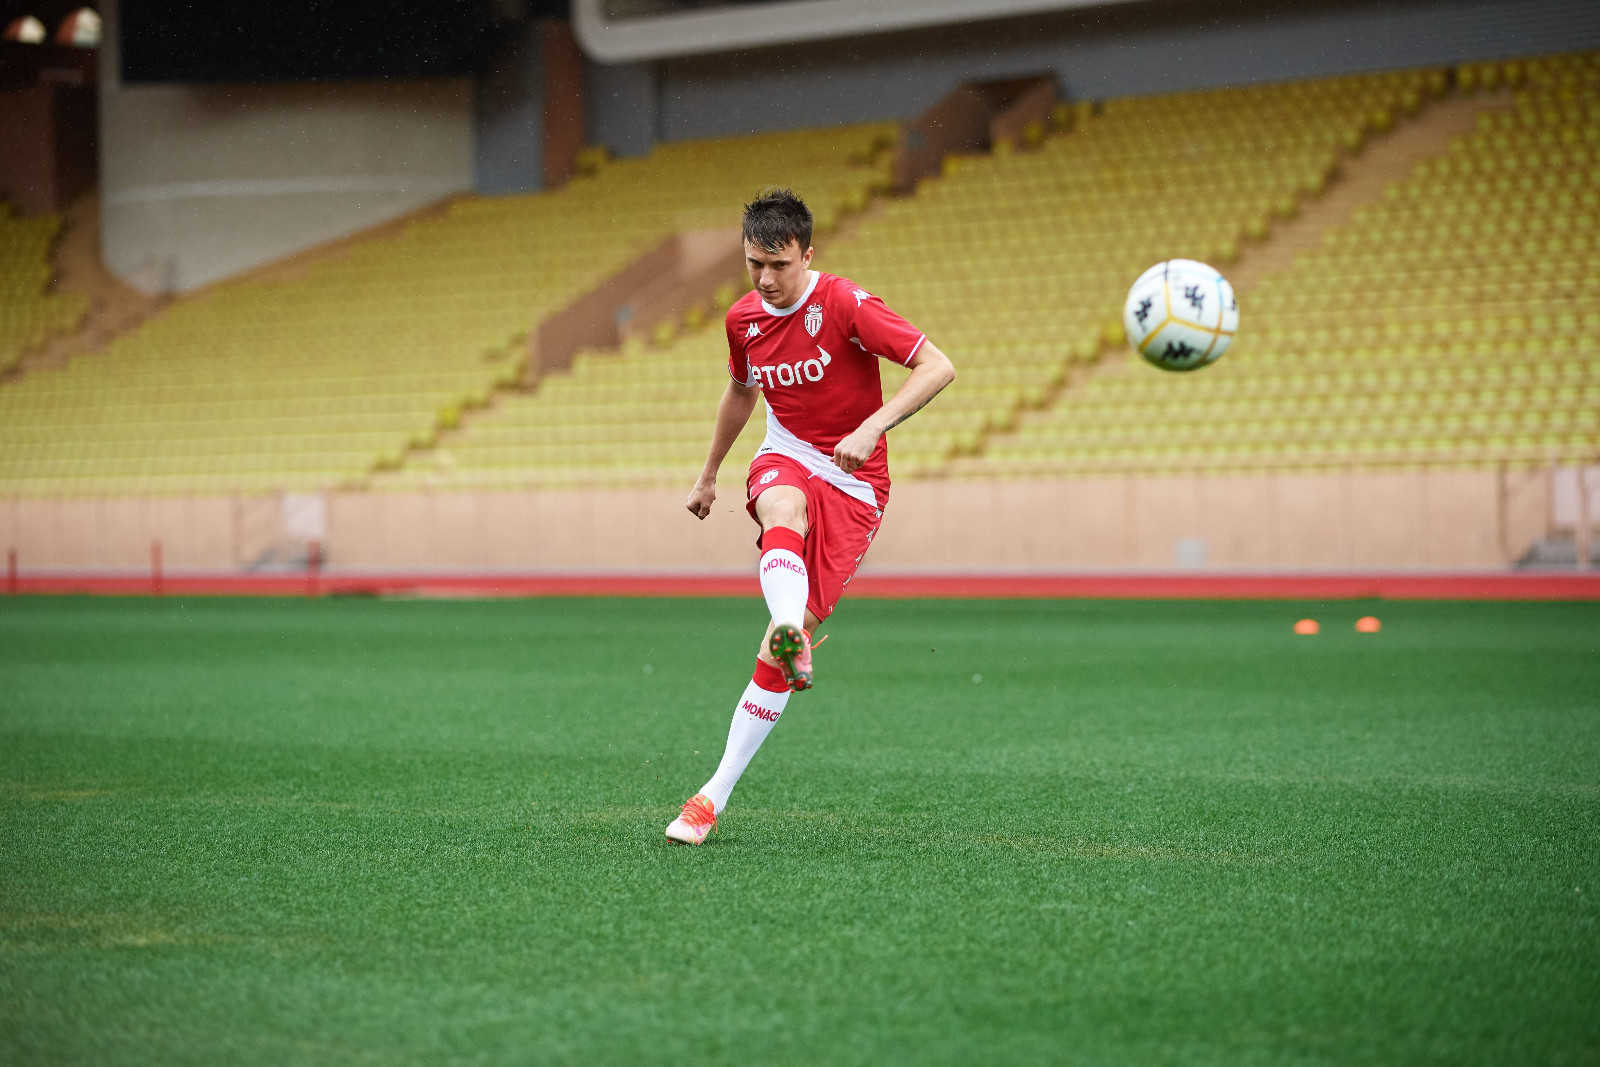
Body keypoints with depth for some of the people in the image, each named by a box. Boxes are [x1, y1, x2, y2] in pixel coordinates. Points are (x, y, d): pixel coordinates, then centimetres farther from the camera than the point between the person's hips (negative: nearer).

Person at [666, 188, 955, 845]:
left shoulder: (844, 304, -14)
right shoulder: (743, 319, 4)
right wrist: (708, 476, 34)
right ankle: (792, 636, -64)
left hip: (853, 485, -4)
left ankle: (716, 795, -7)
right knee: (783, 509, -38)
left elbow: (937, 366, -18)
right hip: (784, 461, 4)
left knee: (780, 643, -13)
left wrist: (872, 428, -30)